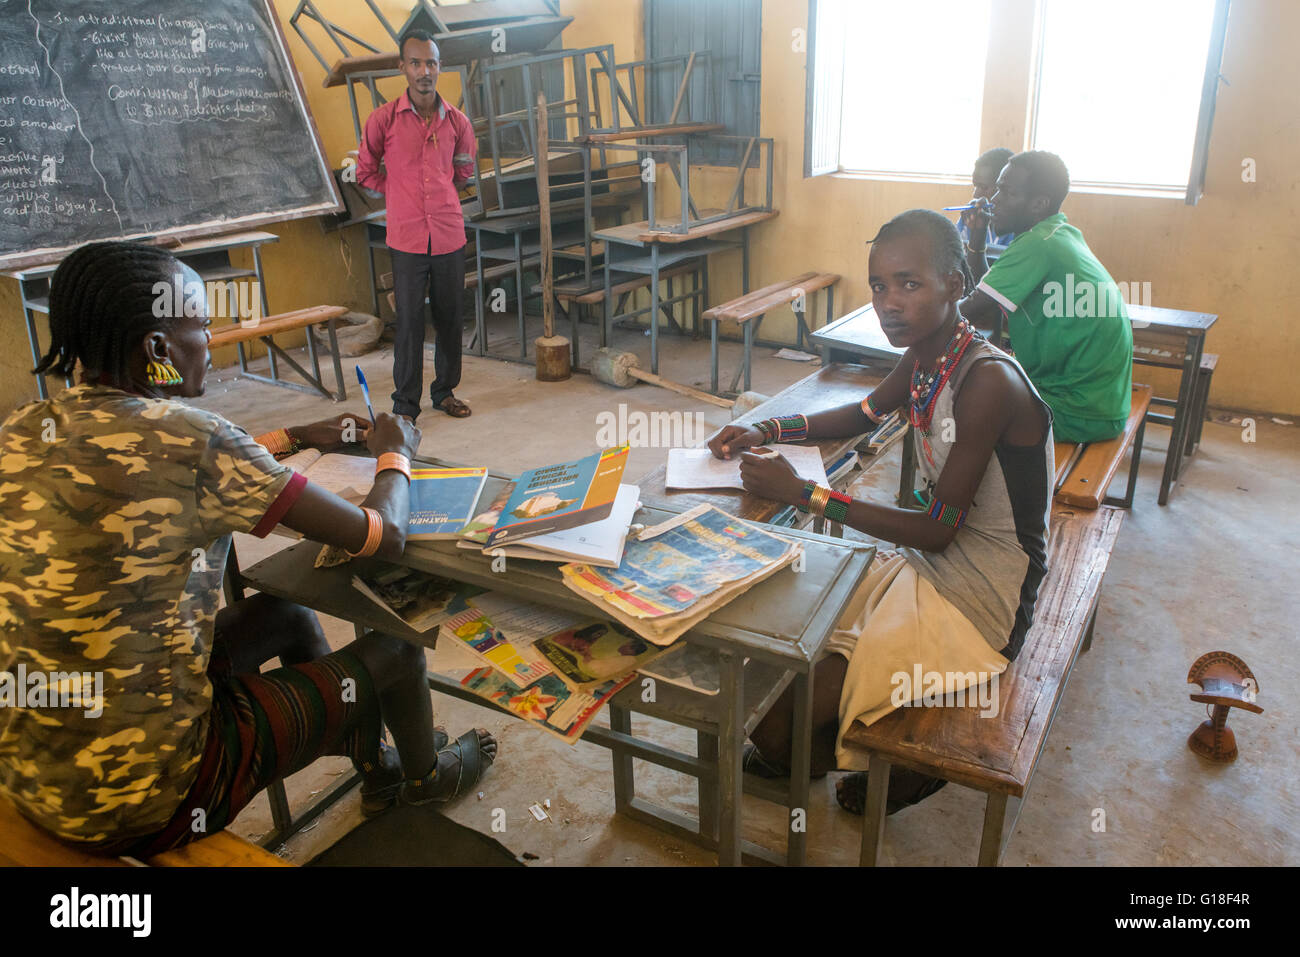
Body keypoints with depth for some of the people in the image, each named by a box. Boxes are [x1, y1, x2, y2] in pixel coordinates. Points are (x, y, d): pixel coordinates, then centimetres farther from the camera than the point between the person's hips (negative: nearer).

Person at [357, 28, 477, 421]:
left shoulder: (457, 121, 4)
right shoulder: (383, 119, -3)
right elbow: (365, 171, 9)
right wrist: (403, 195, 8)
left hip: (449, 234, 3)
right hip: (407, 237, -3)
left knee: (450, 318, 10)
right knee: (410, 322, -1)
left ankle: (445, 390, 26)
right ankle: (405, 405, 9)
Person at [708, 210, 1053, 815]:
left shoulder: (987, 381, -27)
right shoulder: (925, 354, -1)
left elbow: (938, 530, -24)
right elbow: (866, 413, 19)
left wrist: (804, 494, -25)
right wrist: (765, 431, 3)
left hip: (980, 605, -8)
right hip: (930, 565, 9)